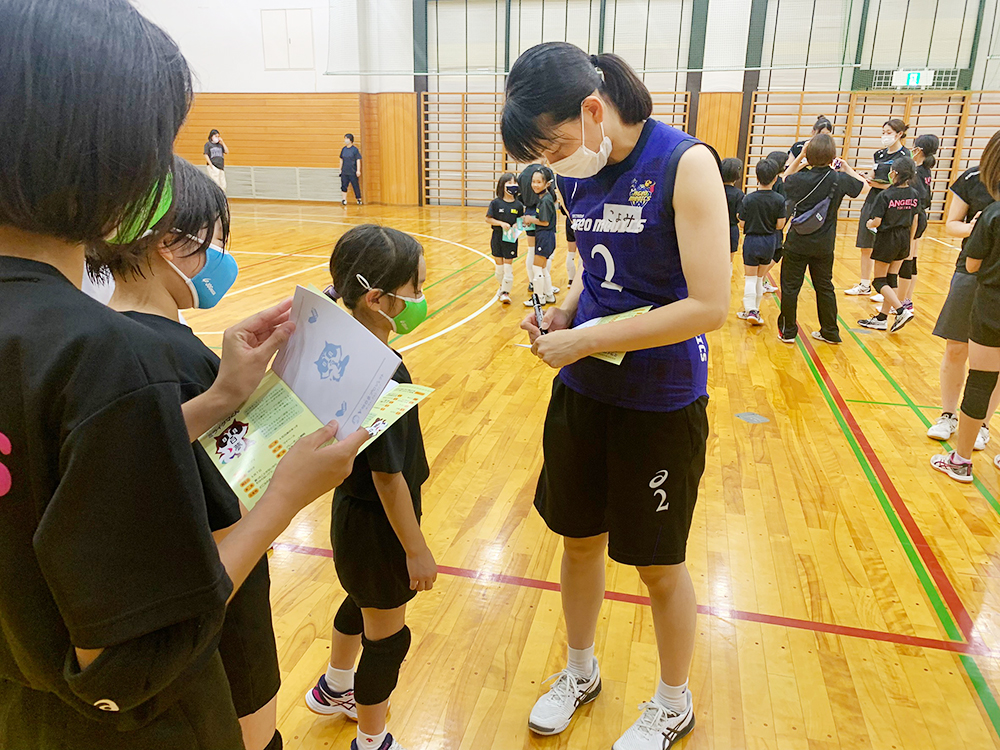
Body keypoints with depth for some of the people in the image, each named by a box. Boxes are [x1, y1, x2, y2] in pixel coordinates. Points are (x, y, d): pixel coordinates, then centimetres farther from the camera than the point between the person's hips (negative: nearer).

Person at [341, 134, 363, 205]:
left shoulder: (355, 149, -6)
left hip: (353, 172, -4)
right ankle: (344, 200, 5)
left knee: (356, 186, 3)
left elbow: (358, 160, -7)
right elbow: (341, 159, 16)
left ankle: (359, 199, 16)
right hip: (344, 172, 4)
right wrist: (340, 169, 15)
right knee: (344, 186, 1)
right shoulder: (343, 149, 8)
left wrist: (358, 170, -12)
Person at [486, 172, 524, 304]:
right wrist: (501, 223, -17)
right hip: (497, 237, 0)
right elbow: (488, 219, -5)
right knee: (499, 264, 9)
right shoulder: (495, 203, -6)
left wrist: (517, 224, -13)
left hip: (511, 239, 0)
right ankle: (502, 286, 30)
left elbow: (522, 219, 8)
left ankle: (506, 292, 4)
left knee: (508, 265, -2)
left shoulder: (518, 205, -2)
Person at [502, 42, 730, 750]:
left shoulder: (685, 163, -18)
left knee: (659, 565, 11)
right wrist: (562, 313, -4)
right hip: (581, 392, 6)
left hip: (660, 404, -6)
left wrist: (584, 341, -20)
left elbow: (709, 304, -23)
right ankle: (580, 672, 45)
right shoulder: (583, 173, 2)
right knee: (579, 539, 18)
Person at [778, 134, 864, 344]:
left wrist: (799, 157, 9)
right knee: (825, 287, 14)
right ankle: (830, 332, 23)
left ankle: (788, 331, 13)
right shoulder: (839, 179, -6)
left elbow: (785, 180, 12)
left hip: (797, 243, -2)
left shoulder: (800, 179, -12)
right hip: (824, 246, 3)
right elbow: (861, 185, 14)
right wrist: (846, 167, 20)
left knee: (790, 287, 7)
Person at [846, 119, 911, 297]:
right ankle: (864, 285, 20)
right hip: (871, 202, 7)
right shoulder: (880, 154, 14)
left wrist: (877, 184, -21)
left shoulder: (904, 155, -7)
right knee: (866, 247, 10)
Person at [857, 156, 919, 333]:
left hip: (887, 239, -6)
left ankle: (901, 311, -10)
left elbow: (877, 221, -18)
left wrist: (869, 224, 5)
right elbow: (915, 221, 7)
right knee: (892, 278, 12)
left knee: (880, 281, 5)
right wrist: (910, 242, 17)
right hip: (904, 239, 6)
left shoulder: (885, 195, -17)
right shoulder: (915, 194, 1)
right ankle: (882, 318, 16)